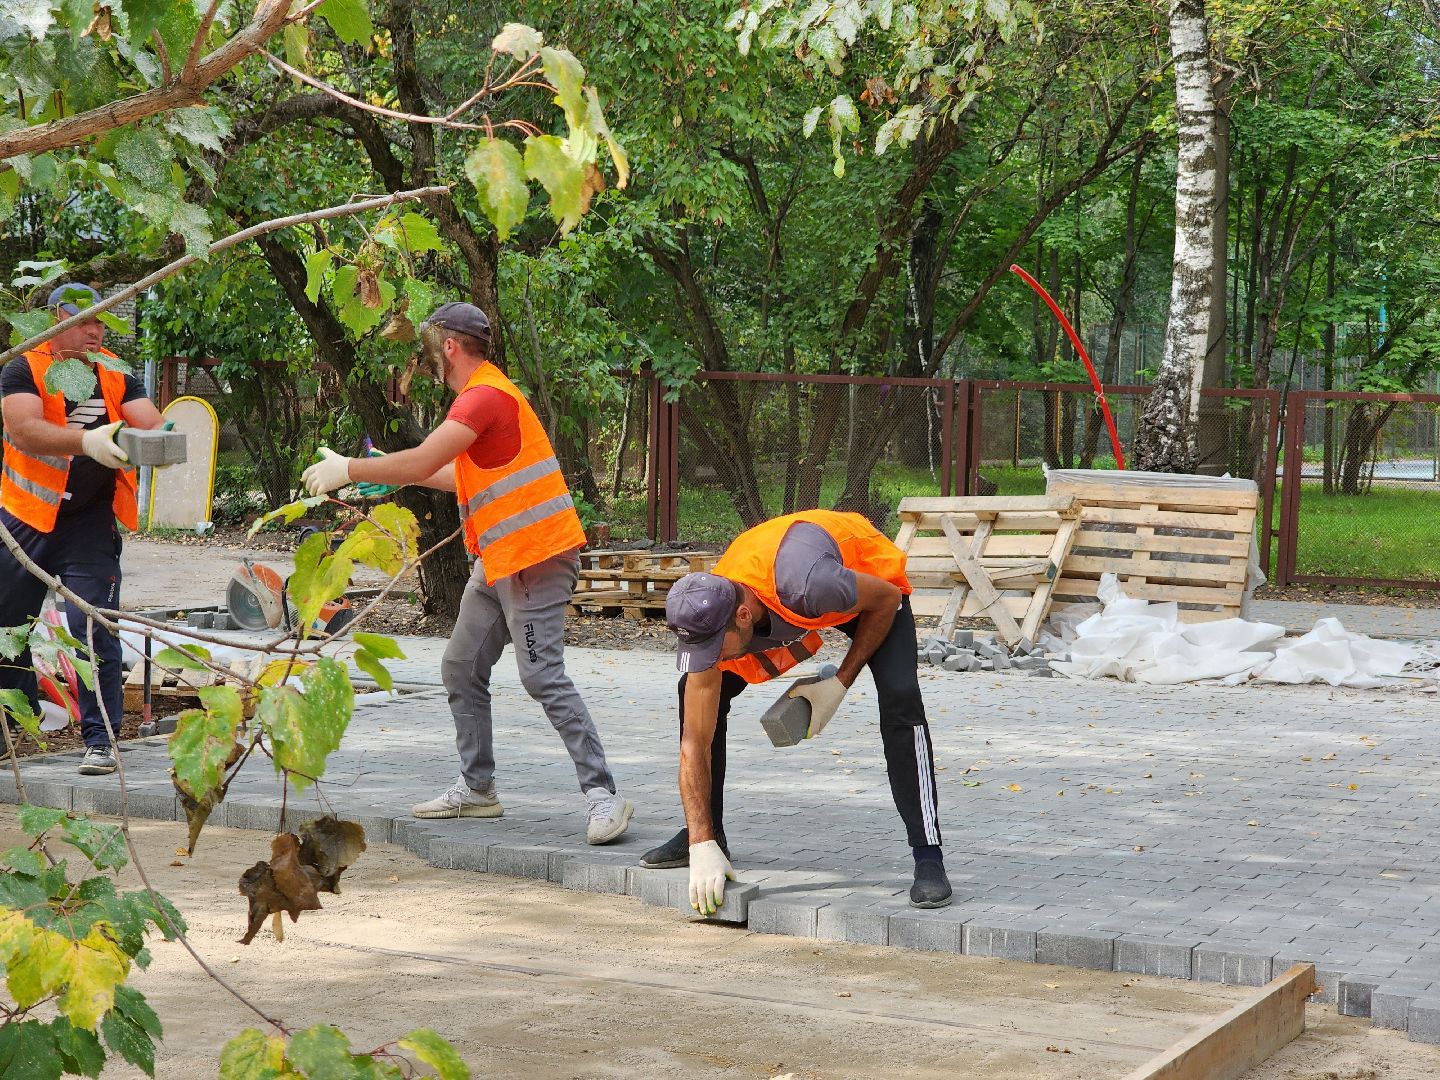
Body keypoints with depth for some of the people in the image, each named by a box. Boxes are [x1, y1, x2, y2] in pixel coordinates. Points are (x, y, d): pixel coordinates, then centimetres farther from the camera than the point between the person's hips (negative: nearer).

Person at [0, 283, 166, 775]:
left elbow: (151, 423, -6)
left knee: (95, 633, -10)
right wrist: (87, 441, -38)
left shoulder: (116, 377, 5)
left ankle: (100, 740, -3)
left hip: (89, 526, 1)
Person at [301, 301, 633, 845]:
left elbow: (423, 461, -24)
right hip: (499, 560, 11)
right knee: (462, 668, 14)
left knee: (543, 677, -14)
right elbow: (471, 479, 23)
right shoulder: (482, 394, 18)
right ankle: (477, 789, 23)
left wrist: (349, 469, -13)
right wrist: (392, 473, 24)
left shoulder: (486, 396, -16)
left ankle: (603, 796, -13)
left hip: (534, 555, -11)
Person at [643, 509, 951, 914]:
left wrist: (839, 684, -22)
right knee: (696, 693, -6)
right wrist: (702, 847, -30)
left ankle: (929, 858, -20)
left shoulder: (807, 583, -46)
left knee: (900, 699, -26)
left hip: (871, 575, -4)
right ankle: (703, 835, 10)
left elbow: (888, 599, -22)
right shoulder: (704, 621, -30)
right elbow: (695, 745, -26)